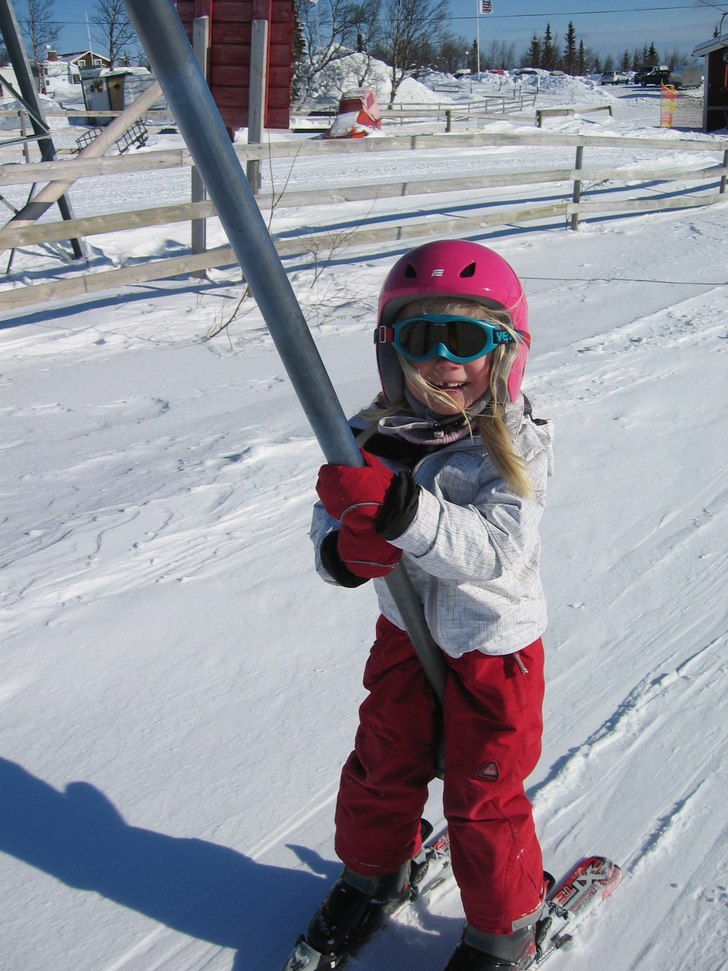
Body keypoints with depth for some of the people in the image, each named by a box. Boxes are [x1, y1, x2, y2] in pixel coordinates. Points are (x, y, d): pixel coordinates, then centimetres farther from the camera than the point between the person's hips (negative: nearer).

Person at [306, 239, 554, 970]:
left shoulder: (515, 446, -22)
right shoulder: (369, 439, -12)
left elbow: (496, 551, -35)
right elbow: (328, 533, -7)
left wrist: (398, 507, -47)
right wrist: (346, 552, -32)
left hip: (493, 649, -4)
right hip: (406, 632, 4)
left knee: (482, 800, 9)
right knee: (382, 769, 20)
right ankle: (375, 874, 50)